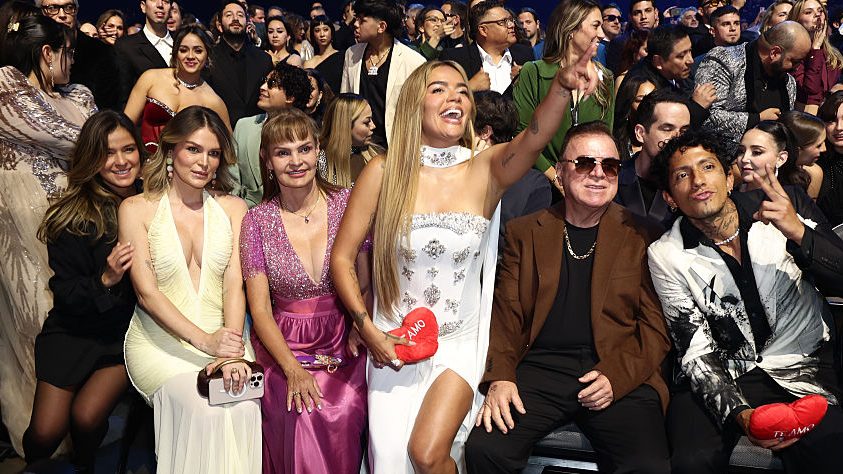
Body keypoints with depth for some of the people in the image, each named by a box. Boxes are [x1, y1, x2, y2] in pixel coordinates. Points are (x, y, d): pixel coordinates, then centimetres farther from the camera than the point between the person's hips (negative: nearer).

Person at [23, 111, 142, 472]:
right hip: (75, 330, 0)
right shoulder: (72, 216, -10)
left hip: (130, 329, 1)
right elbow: (65, 295, -9)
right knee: (46, 433, -9)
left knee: (86, 417, -17)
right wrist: (105, 281, -26)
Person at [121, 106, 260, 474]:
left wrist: (232, 352, -19)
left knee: (244, 407, -27)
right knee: (204, 410, -29)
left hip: (222, 336, 2)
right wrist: (203, 340, -21)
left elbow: (234, 284, -1)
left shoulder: (233, 209, 10)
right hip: (160, 339, -2)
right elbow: (147, 292, -6)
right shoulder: (137, 209, 3)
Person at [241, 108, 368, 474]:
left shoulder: (347, 204, 0)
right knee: (303, 416, -26)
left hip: (343, 345, 0)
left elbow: (367, 283, 5)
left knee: (342, 414, -26)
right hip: (283, 345, 0)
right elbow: (260, 310, -1)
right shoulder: (257, 221, 0)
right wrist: (292, 369, -14)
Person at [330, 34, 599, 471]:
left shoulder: (487, 170, -5)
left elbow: (534, 138, -27)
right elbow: (342, 257, -1)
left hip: (461, 343, 0)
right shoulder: (382, 173, -6)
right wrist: (367, 330, -9)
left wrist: (562, 85, -46)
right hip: (394, 343, 1)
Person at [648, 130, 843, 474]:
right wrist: (739, 413, -24)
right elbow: (696, 352, -7)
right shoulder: (666, 256, -5)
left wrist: (799, 232, -23)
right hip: (722, 377, 0)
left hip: (803, 368, 1)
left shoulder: (789, 206, -1)